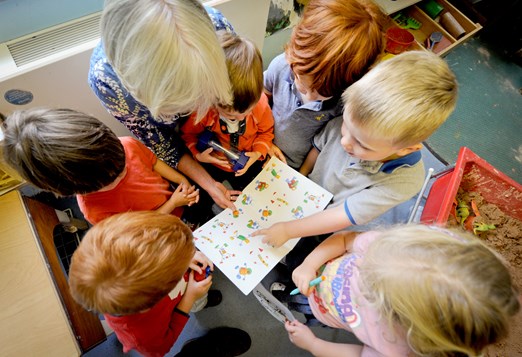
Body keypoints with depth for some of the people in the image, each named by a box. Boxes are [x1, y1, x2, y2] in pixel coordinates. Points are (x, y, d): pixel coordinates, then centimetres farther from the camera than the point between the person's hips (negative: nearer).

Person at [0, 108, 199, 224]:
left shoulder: (126, 145, -26)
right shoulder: (97, 211, -34)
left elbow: (154, 162, -5)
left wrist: (182, 179, -16)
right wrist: (172, 203, -23)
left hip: (173, 191, 5)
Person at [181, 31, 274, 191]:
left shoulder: (260, 103, -28)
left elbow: (266, 131, -8)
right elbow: (188, 133, -10)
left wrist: (258, 152, -22)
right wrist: (197, 154, -25)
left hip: (248, 164, 1)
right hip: (213, 163, -1)